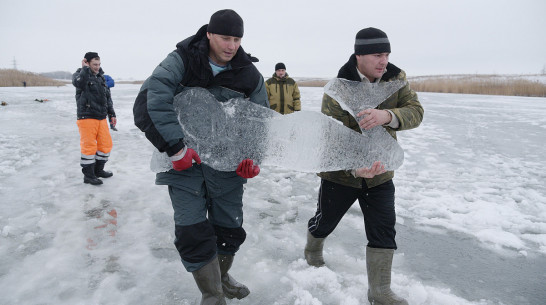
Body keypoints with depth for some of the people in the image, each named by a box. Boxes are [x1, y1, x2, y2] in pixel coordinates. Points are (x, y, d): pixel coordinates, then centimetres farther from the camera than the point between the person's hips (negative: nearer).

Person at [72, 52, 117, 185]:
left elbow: (107, 97, 22)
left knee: (106, 144, 9)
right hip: (87, 117, -7)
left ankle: (98, 170, 26)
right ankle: (88, 175, 6)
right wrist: (85, 68, -18)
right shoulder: (79, 74, -3)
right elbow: (79, 83, -30)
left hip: (101, 118, 7)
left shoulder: (101, 77, 17)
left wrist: (112, 114, 18)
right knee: (89, 146, -5)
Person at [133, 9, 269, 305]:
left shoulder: (249, 74, -3)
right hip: (184, 162, -2)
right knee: (193, 233, -6)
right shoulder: (181, 61, -12)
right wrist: (177, 148, -29)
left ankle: (221, 277, 41)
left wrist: (253, 156, -10)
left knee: (230, 228, 12)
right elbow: (149, 103, -24)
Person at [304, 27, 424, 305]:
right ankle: (312, 250, 52)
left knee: (383, 231, 3)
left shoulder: (395, 78, -6)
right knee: (324, 222, 17)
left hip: (380, 174, 3)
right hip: (340, 174, -3)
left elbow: (415, 112, -17)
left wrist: (387, 115, -39)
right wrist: (355, 167, -42)